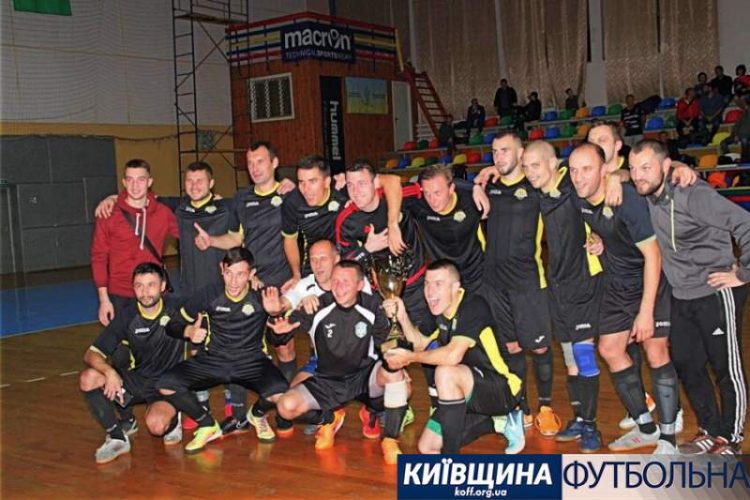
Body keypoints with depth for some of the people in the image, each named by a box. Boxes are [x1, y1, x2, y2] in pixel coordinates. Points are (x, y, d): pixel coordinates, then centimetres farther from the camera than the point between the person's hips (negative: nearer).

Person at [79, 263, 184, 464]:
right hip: (138, 379, 4)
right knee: (88, 378, -21)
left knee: (156, 424, -34)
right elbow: (91, 354, -9)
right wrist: (110, 372, -29)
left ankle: (173, 420, 6)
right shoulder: (127, 316, -6)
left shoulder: (176, 310, -12)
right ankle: (117, 438, -7)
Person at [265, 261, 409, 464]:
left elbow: (385, 343, 0)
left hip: (364, 376, 0)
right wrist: (280, 331, -35)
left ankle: (390, 440, -13)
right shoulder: (318, 307, -14)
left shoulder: (372, 306, -11)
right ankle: (329, 419, 13)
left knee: (393, 371, -32)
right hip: (327, 382, 1)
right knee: (287, 406, -22)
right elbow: (278, 340, -11)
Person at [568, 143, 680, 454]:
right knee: (610, 350, 6)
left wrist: (646, 311, -26)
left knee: (655, 353, -9)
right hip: (616, 285, 7)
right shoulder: (578, 198, -10)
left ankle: (668, 439, 3)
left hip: (650, 281, -7)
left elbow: (652, 254, -25)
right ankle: (646, 428, 19)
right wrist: (595, 238, -9)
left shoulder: (627, 199, -27)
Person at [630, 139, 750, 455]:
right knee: (686, 364, 15)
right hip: (682, 296, 8)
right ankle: (710, 432, 33)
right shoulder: (647, 196, 0)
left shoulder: (693, 195, -23)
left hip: (716, 294, -8)